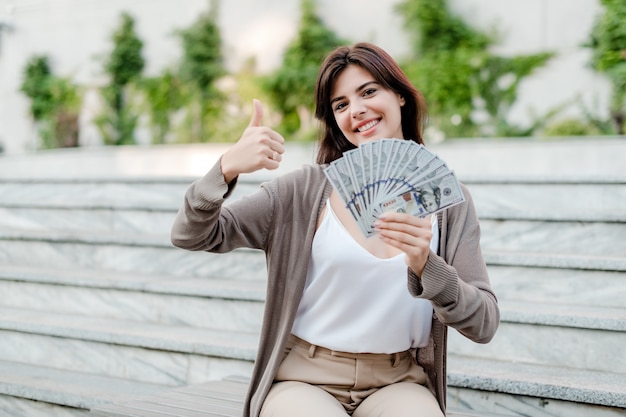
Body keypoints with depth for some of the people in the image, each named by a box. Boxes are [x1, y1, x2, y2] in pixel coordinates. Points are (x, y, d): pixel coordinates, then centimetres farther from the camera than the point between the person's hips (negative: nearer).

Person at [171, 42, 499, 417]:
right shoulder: (309, 189, -2)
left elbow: (484, 326, -4)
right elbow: (191, 236, -7)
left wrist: (425, 267, -22)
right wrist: (227, 169, -25)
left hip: (398, 384, 1)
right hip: (305, 380, 0)